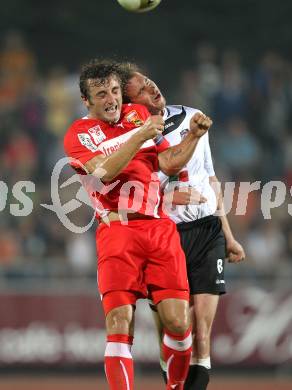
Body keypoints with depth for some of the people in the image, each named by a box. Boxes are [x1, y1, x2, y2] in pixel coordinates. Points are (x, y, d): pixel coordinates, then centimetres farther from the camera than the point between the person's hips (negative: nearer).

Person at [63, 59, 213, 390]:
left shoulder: (138, 114, 18)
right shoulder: (78, 134, 6)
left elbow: (169, 164, 16)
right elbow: (104, 172, -12)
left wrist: (193, 136, 2)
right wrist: (140, 136, -18)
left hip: (160, 228, 3)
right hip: (117, 230, -3)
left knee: (177, 322, -6)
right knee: (120, 322, -17)